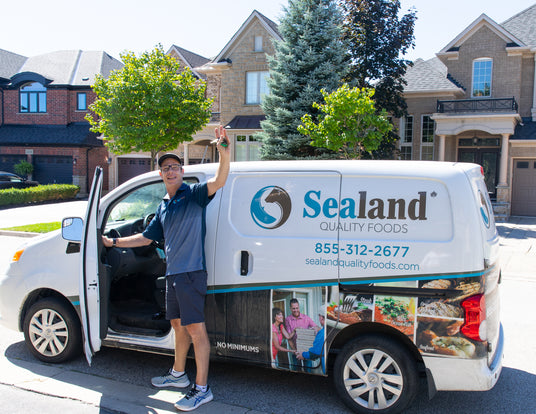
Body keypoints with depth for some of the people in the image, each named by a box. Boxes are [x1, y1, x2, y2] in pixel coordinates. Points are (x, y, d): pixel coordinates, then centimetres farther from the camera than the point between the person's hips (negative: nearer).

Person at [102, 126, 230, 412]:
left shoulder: (193, 194, -6)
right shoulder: (163, 207, 17)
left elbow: (218, 182, -26)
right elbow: (146, 237, 27)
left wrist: (225, 155, -45)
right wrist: (113, 242, 28)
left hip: (191, 272, -9)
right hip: (172, 273, 9)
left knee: (195, 327, -6)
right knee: (178, 324, 20)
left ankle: (202, 388, 2)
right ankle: (178, 374, 36)